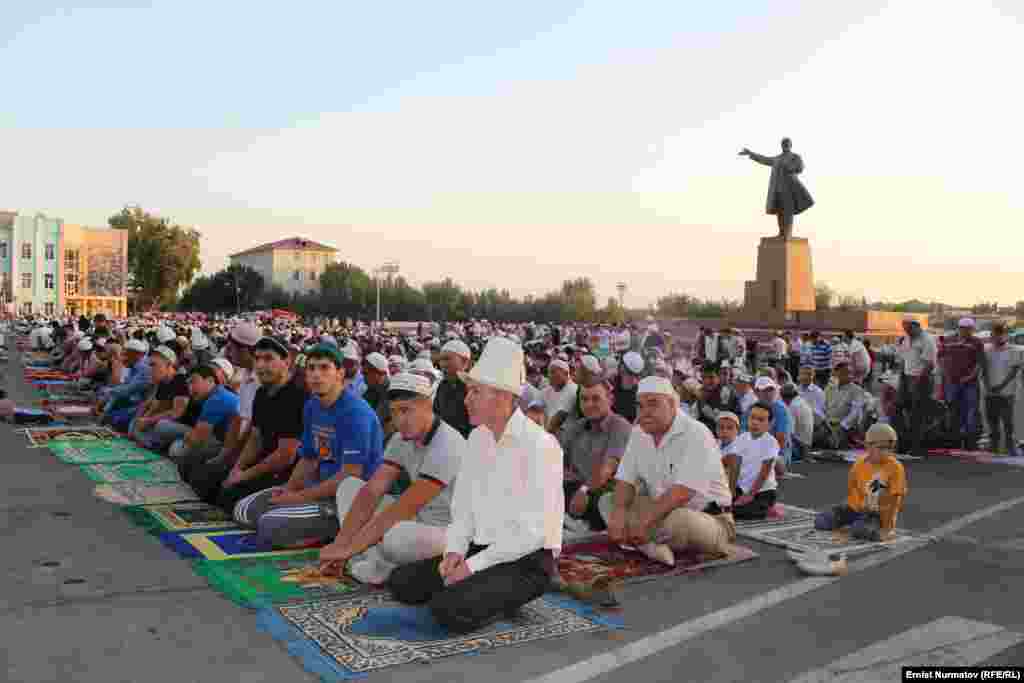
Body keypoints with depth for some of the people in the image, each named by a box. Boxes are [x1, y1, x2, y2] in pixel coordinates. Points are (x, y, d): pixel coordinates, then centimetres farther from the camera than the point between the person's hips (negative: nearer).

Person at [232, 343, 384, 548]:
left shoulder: (355, 412, -20)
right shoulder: (312, 406, 8)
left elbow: (351, 475, -23)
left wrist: (301, 497, -17)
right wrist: (289, 489, -3)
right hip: (322, 485, 10)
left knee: (270, 525, -23)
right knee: (244, 510, 8)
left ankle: (339, 533, -5)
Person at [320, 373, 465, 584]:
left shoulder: (446, 446, -24)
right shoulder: (402, 439, 2)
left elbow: (402, 509, -26)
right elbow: (371, 493, -3)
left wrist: (348, 549, -24)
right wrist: (340, 543, -13)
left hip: (449, 533, -9)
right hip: (419, 521, 9)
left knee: (395, 536, -40)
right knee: (349, 486, 5)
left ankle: (383, 566, -4)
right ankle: (375, 562, -14)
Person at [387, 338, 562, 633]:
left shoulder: (539, 445, -18)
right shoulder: (477, 437, 7)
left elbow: (532, 531, -21)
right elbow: (462, 507, 12)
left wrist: (473, 566, -19)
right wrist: (455, 551, -6)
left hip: (526, 561, -7)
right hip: (480, 551, 7)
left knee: (449, 610, -25)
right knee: (401, 582, -5)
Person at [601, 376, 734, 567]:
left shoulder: (696, 434, -19)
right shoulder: (639, 433, 5)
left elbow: (681, 492, -28)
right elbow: (626, 480, 3)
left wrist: (644, 523, -28)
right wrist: (619, 513, -17)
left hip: (708, 518, -7)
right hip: (662, 512, 7)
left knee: (678, 519, -39)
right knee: (607, 501, -4)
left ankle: (644, 543, -5)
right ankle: (653, 545, -23)